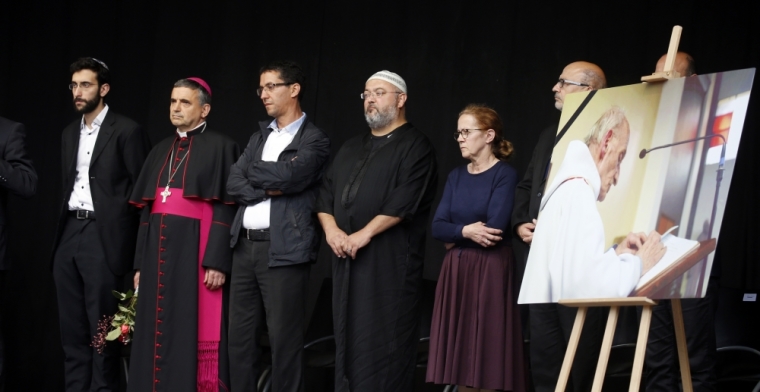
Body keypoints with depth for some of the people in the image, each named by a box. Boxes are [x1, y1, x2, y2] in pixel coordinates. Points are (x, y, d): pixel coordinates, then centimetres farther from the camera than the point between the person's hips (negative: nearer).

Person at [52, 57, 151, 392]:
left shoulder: (127, 131, -4)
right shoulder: (69, 133, 17)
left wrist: (117, 220, -9)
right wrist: (64, 227, 12)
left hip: (103, 236, -7)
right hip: (69, 233, 7)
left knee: (102, 328, -3)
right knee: (72, 328, 8)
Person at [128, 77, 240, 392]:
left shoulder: (220, 147, -2)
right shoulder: (161, 150, 17)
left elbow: (226, 210, -9)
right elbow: (147, 209, 17)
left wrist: (217, 261, -17)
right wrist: (140, 262, 13)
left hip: (195, 250, -6)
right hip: (160, 250, 6)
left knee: (192, 331, -5)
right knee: (157, 333, 7)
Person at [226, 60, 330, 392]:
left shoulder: (314, 140, -2)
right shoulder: (259, 137, 18)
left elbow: (287, 176, -18)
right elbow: (233, 184, 7)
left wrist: (253, 171, -1)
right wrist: (267, 189, -10)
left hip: (283, 249, -6)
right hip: (245, 245, 7)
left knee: (284, 338, -3)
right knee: (240, 335, 9)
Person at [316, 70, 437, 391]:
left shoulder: (414, 146, -2)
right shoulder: (351, 148, 21)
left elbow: (405, 201, -14)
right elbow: (326, 194, 17)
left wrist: (364, 234, -18)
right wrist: (331, 229, -3)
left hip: (391, 262, -7)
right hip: (347, 261, 7)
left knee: (384, 345, -8)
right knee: (349, 340, 6)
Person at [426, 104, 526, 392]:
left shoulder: (505, 174, -6)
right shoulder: (456, 176, 12)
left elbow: (495, 228, -17)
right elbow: (437, 227, 3)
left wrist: (455, 236, -5)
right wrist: (466, 231, -14)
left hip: (490, 270, -6)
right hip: (456, 271, 6)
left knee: (487, 354, -5)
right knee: (460, 352, 6)